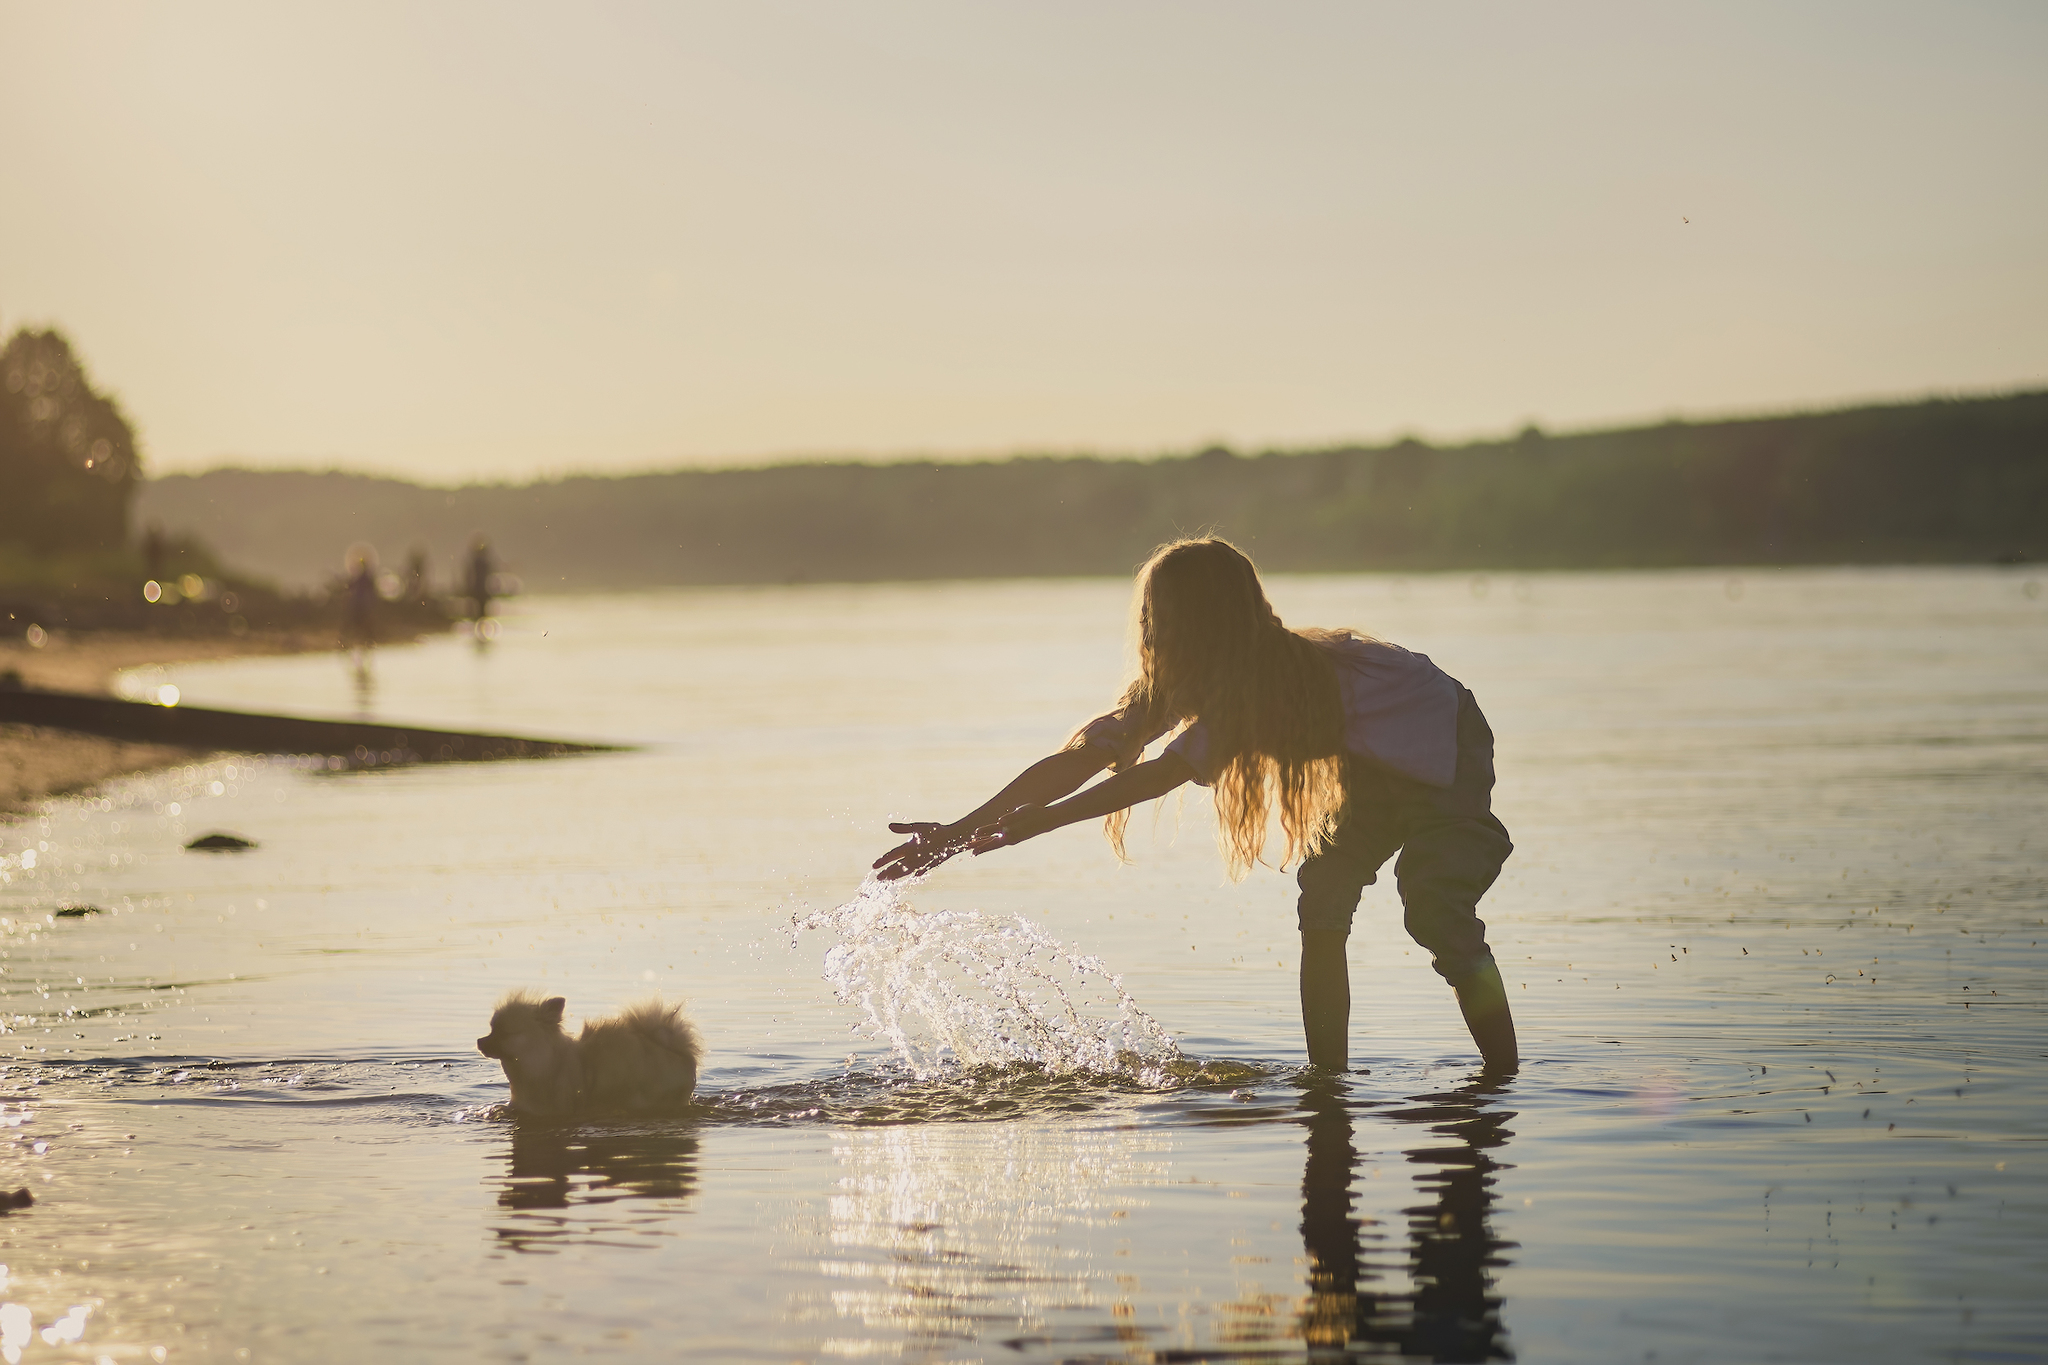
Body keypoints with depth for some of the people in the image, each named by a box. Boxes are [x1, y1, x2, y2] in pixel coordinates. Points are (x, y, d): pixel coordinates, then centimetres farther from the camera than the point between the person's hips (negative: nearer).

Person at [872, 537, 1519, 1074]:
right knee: (1322, 902, -5)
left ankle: (1505, 1081, -12)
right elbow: (1086, 754, -17)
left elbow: (1169, 770, -44)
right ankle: (1329, 1078, -1)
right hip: (1373, 769, 8)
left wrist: (1042, 819, -46)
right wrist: (957, 831, -23)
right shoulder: (1181, 679, -13)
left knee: (1436, 911, -20)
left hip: (1446, 748, -8)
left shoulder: (1271, 678, -38)